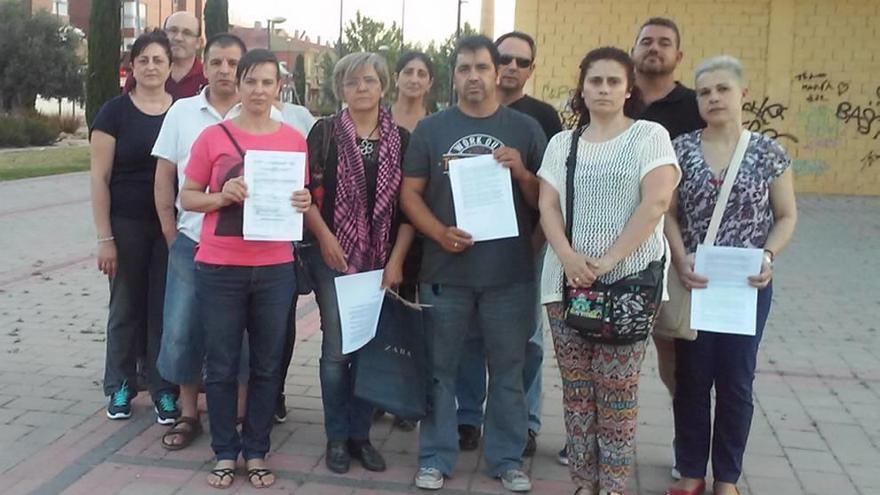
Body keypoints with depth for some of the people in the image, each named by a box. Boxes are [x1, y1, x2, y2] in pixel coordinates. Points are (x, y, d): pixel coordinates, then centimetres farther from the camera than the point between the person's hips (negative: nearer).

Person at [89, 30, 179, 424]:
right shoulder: (114, 112, -3)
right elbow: (99, 177, -4)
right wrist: (105, 238, -9)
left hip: (171, 225, 2)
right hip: (127, 225, -1)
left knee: (165, 307, 6)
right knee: (127, 305, 7)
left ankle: (164, 389, 18)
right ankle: (120, 387, 23)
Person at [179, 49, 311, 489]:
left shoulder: (294, 140, 4)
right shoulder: (213, 136, -2)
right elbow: (187, 197, 2)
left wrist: (304, 203, -10)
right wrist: (223, 196, -16)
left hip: (275, 269, 2)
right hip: (219, 269, -1)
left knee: (267, 365, 10)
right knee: (221, 365, 7)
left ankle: (256, 452, 24)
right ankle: (225, 453, 22)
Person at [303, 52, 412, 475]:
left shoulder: (401, 139, 5)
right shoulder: (325, 132, 1)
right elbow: (306, 191, -2)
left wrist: (397, 259, -3)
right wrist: (325, 238, -11)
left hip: (383, 261, 2)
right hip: (335, 257, -2)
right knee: (336, 349, -1)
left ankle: (360, 433, 20)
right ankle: (336, 437, 13)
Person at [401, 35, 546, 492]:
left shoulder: (526, 129, 6)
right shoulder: (431, 129, 6)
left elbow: (546, 200, 8)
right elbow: (410, 193, 4)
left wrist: (521, 171, -12)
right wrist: (439, 232, -13)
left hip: (509, 273, 0)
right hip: (445, 270, 0)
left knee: (508, 369, 9)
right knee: (440, 368, 9)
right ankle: (436, 458, 22)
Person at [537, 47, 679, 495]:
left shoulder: (650, 136, 2)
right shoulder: (561, 143, 13)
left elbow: (656, 203, -10)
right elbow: (548, 206, 5)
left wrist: (609, 260, -16)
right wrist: (568, 258, -13)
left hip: (628, 281, -3)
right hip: (567, 281, 4)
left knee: (617, 387, -1)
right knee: (576, 387, 7)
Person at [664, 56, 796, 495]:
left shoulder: (767, 151, -1)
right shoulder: (682, 148, 0)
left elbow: (787, 216, 4)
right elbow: (667, 212, -1)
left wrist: (768, 255, -13)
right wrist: (681, 260, -15)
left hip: (747, 285, 0)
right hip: (693, 283, 0)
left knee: (736, 381, 8)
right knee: (691, 379, 7)